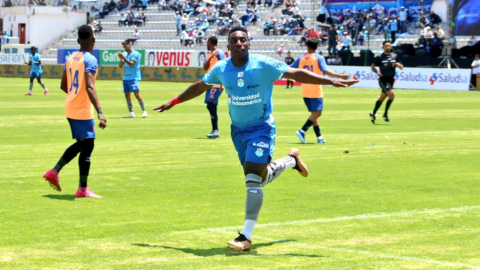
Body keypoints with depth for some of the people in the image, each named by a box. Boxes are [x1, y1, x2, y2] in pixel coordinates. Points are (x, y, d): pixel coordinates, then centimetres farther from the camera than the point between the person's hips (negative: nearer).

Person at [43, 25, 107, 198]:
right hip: (83, 110, -8)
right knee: (87, 145, -2)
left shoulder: (71, 58, 9)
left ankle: (54, 172, 16)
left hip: (71, 108, 9)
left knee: (81, 143, 20)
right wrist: (100, 112, -32)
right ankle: (83, 190, 1)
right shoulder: (90, 60, -16)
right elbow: (90, 87, -27)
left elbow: (64, 85, 17)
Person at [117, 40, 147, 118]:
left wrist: (124, 57, -21)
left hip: (133, 77, -7)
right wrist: (121, 59, -7)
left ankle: (144, 111, -4)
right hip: (125, 77, 7)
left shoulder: (135, 54, -7)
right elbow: (120, 66, 9)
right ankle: (131, 113, 7)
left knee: (137, 94, -11)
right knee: (127, 95, 4)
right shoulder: (124, 54, 12)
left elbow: (131, 64, -18)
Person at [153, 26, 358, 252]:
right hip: (238, 130, 5)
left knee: (253, 181, -15)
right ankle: (292, 159, 45)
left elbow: (296, 74, -13)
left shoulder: (263, 65, -15)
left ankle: (246, 237, -12)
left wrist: (331, 81, -18)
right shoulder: (221, 69, -2)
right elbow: (200, 86, 16)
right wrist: (174, 101, 21)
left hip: (261, 128, -5)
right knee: (259, 179, 14)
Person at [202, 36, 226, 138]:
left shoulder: (219, 53, -8)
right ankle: (215, 131, 14)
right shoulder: (210, 54, 19)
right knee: (210, 106, 9)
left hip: (217, 84, -10)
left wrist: (221, 83, -22)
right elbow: (205, 68, 10)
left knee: (211, 105, -20)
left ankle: (215, 131, -24)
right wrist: (210, 57, -6)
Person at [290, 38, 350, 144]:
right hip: (315, 90, -5)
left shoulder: (301, 59, 7)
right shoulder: (319, 58, -4)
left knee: (314, 113, 13)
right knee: (317, 113, -7)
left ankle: (319, 136, 10)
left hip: (305, 91, 5)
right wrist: (340, 76, -14)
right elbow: (325, 71, -16)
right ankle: (302, 131, -24)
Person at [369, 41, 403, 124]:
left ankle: (373, 113, 28)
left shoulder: (395, 56, 9)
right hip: (383, 79, -5)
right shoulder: (379, 57, -3)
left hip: (391, 80, 5)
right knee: (392, 95, -20)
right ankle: (385, 114, -7)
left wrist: (398, 65, -11)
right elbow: (372, 66, 3)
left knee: (382, 98, 12)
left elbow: (401, 67, 12)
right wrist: (377, 72, -17)